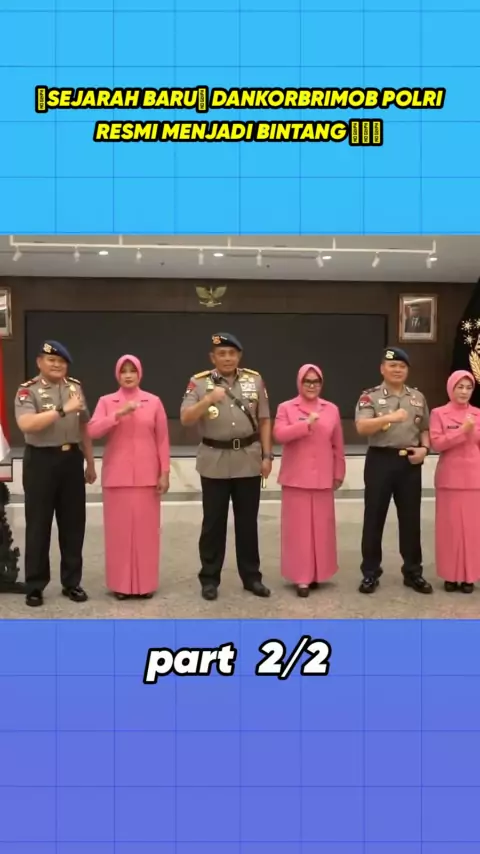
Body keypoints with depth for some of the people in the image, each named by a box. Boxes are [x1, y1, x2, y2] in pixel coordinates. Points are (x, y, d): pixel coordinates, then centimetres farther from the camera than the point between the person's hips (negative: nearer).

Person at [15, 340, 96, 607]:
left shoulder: (76, 387, 8)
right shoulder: (28, 390, -6)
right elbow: (26, 424, -24)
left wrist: (90, 463, 13)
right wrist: (63, 410, -28)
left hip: (72, 459, 4)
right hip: (41, 460, -4)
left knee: (73, 523, 9)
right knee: (38, 524, 4)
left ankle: (71, 581, 22)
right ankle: (35, 585, 17)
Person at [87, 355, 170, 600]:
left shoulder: (154, 402, 4)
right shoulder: (106, 401, 4)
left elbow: (162, 440, 4)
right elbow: (92, 431, -10)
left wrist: (165, 472, 0)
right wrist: (119, 414, -19)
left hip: (146, 475, 0)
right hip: (116, 475, 0)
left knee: (146, 527, 3)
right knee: (119, 528, 3)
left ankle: (146, 583, 13)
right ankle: (121, 584, 13)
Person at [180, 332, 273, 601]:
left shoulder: (255, 380, 4)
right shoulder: (199, 383, -2)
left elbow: (264, 420, 6)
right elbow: (185, 419, -10)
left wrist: (267, 455, 1)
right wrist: (208, 400, -24)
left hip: (248, 460, 2)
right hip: (214, 462, -1)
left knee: (248, 521, 11)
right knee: (213, 523, 7)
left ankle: (252, 576, 23)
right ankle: (210, 578, 18)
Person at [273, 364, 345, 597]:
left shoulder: (332, 409, 8)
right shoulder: (286, 408, 1)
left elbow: (338, 445, 11)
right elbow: (279, 435, -14)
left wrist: (339, 473, 11)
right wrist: (306, 424, -19)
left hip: (323, 479, 2)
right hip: (296, 478, -2)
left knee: (321, 527, 7)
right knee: (298, 527, 0)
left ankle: (317, 573, 21)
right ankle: (301, 576, 7)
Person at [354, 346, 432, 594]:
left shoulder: (418, 397, 11)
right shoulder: (370, 396, -2)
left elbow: (425, 429, 17)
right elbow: (361, 427, -16)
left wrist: (424, 448, -3)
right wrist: (390, 417, -28)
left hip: (410, 462, 3)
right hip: (381, 460, -3)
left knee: (410, 518, 9)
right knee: (374, 517, 3)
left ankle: (413, 571, 21)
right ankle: (370, 572, 13)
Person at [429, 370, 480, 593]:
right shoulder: (439, 413, 1)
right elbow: (436, 443, -9)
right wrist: (462, 431, -15)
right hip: (450, 478, -2)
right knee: (451, 526, 1)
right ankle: (451, 575, 11)